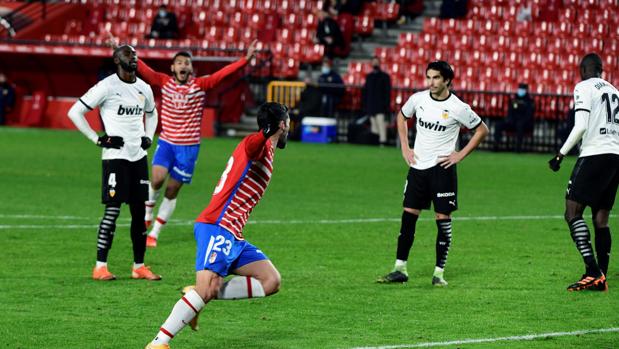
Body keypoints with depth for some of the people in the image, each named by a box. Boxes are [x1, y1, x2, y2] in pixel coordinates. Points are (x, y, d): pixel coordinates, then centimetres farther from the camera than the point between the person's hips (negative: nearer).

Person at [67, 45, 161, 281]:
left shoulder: (144, 89, 10)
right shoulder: (107, 87, -10)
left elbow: (151, 113, 31)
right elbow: (75, 112, -9)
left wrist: (148, 137, 14)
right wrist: (98, 139, -9)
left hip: (139, 156, 6)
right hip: (115, 156, -6)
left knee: (139, 211, 8)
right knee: (113, 210, -10)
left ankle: (139, 266, 15)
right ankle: (100, 267, -6)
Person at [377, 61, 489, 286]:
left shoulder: (458, 108, -11)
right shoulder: (418, 99, 0)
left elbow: (482, 130, 0)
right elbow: (402, 117, 20)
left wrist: (460, 155, -5)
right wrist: (405, 148, 11)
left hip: (442, 168, -4)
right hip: (417, 166, 4)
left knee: (443, 219, -3)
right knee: (408, 216, 4)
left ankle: (439, 273, 5)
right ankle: (400, 269, 9)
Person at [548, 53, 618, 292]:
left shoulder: (584, 87, -2)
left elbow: (581, 127, -12)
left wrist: (560, 155, -7)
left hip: (594, 154, -8)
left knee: (573, 213, -8)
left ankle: (593, 271, -21)